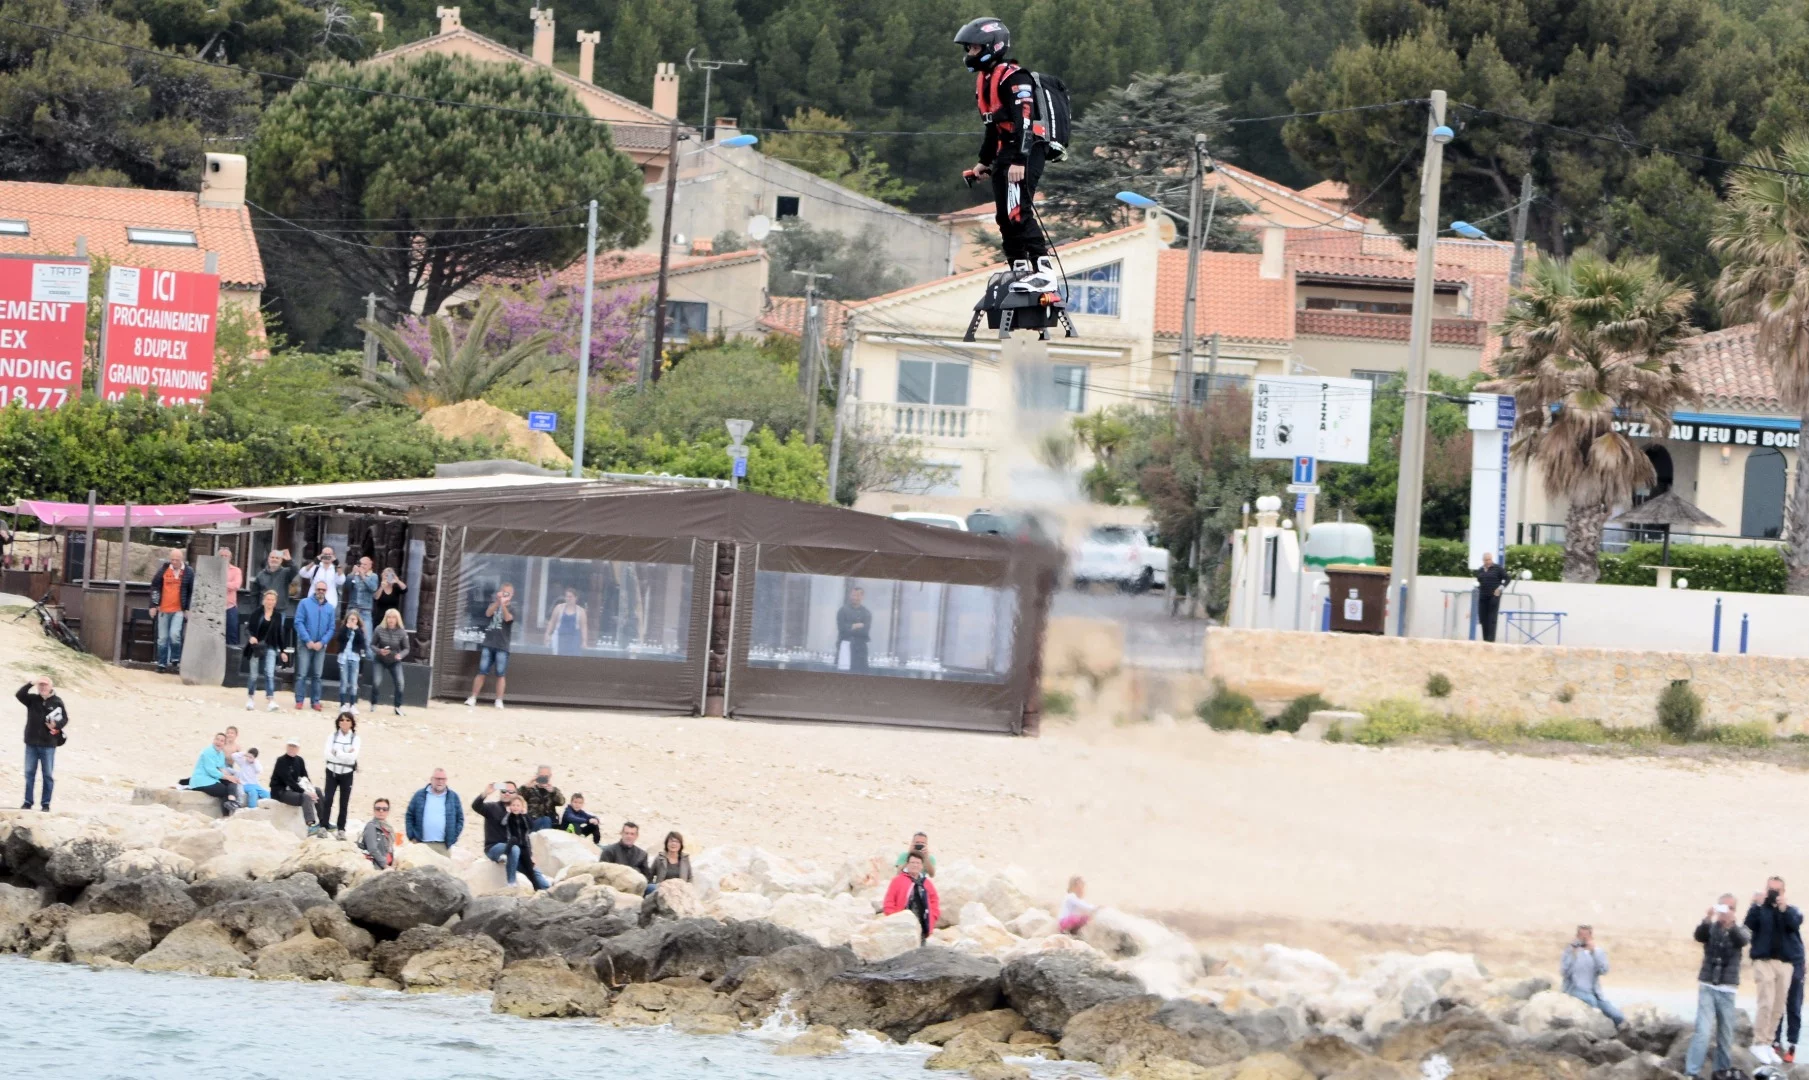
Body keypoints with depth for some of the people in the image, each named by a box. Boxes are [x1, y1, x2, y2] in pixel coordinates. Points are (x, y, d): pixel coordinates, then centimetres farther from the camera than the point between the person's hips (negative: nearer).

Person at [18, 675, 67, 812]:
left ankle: (46, 803, 7)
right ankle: (28, 802, 12)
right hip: (31, 742, 2)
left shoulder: (57, 702, -3)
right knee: (29, 773, 6)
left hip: (48, 744, -2)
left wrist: (56, 725, -20)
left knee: (48, 774, 2)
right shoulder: (32, 699, 2)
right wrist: (31, 684, -23)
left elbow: (65, 719, 0)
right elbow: (19, 694, -13)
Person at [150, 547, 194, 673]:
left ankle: (175, 659, 3)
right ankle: (162, 664, 16)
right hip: (163, 609, 3)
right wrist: (153, 605, 3)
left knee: (174, 634, -19)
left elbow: (192, 591, 3)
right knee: (162, 638, 6)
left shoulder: (189, 572, -2)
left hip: (179, 610, -3)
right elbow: (154, 586, 8)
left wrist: (188, 609, 0)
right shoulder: (163, 570, 1)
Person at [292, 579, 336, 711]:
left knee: (317, 675, 5)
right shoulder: (305, 603, -1)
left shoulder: (330, 608, 7)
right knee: (302, 674, -6)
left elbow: (331, 629, 4)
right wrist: (308, 640, -14)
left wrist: (321, 642, -10)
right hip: (305, 644, -3)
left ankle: (316, 701, 9)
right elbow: (299, 622, -7)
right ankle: (299, 700, -3)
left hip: (320, 646, 3)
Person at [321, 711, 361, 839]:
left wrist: (337, 753, -17)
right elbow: (328, 754, -10)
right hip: (332, 772, 0)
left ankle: (341, 829, 12)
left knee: (344, 803, 5)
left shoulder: (355, 739, 0)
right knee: (327, 800, -9)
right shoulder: (332, 737, 2)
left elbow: (352, 756, -14)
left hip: (347, 774, 0)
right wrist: (345, 754, -17)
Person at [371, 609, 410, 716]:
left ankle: (398, 707, 2)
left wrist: (400, 655, -26)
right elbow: (372, 645, -5)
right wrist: (379, 651, -25)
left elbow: (406, 649, -4)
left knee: (399, 683, -14)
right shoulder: (379, 630, -14)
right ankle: (373, 704, 11)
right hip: (380, 661, -1)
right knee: (376, 683, -13)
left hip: (395, 662, 1)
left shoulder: (402, 633, -12)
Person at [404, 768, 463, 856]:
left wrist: (453, 838, 1)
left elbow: (460, 819, 10)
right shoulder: (419, 795, 7)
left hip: (444, 845, 0)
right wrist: (412, 837, 2)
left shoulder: (453, 797, 7)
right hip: (422, 845, 0)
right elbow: (409, 816, 10)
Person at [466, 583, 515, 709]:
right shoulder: (493, 605, 13)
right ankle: (472, 698, 3)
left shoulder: (511, 610, 6)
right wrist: (497, 601, -18)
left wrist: (503, 604, -27)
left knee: (501, 674, -3)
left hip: (502, 646, -2)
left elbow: (507, 618, -15)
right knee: (482, 672, 0)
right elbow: (488, 613, -7)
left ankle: (499, 701, 2)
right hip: (488, 644, 2)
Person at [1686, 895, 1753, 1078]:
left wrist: (1731, 924, -42)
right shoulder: (1710, 928, 2)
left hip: (1727, 990, 2)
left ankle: (1722, 1071, 20)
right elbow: (1699, 935, -20)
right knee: (1703, 1031, -11)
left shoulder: (1739, 930, 3)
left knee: (1725, 1035, 7)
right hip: (1707, 987, -2)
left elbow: (1743, 940, -20)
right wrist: (1707, 920, -41)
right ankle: (1691, 1073, -11)